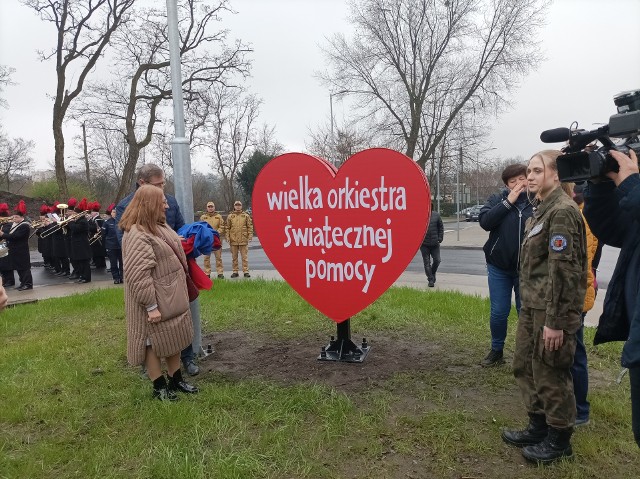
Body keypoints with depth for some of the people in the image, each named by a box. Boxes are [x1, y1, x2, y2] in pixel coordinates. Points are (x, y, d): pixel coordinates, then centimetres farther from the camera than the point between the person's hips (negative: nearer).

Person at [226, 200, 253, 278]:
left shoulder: (246, 216, 4)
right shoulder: (230, 216, 6)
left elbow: (250, 227, 4)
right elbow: (227, 228, 7)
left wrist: (250, 236, -4)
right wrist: (227, 237, -1)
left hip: (243, 240, -1)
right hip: (233, 240, 1)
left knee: (244, 257, 1)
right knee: (234, 257, 8)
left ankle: (246, 271, 7)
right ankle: (235, 272, 17)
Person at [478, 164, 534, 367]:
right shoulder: (497, 199, 1)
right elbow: (484, 221, -17)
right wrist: (508, 202, -17)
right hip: (499, 266, 1)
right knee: (499, 311, 8)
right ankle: (496, 350, 28)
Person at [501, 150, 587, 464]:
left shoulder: (562, 211, -16)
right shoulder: (543, 209, 15)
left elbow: (563, 270, -21)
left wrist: (555, 320, -21)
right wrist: (530, 306, 19)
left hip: (551, 310, -9)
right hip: (532, 306, 10)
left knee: (550, 373, 4)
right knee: (525, 367, 17)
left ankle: (558, 439, 23)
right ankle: (538, 427, 33)